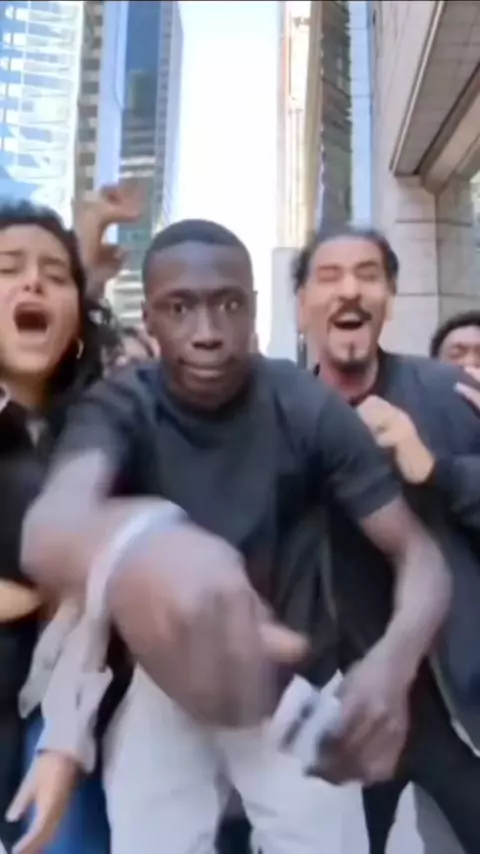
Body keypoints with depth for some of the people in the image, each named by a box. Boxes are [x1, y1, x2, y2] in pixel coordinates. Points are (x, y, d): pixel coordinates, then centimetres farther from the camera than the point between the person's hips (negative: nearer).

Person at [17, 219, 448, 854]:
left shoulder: (309, 408, -18)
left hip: (277, 677, 1)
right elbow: (51, 522, -43)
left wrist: (394, 659, -41)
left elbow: (418, 551, -19)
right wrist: (132, 543, -68)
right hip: (160, 681, 0)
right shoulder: (119, 408, -21)